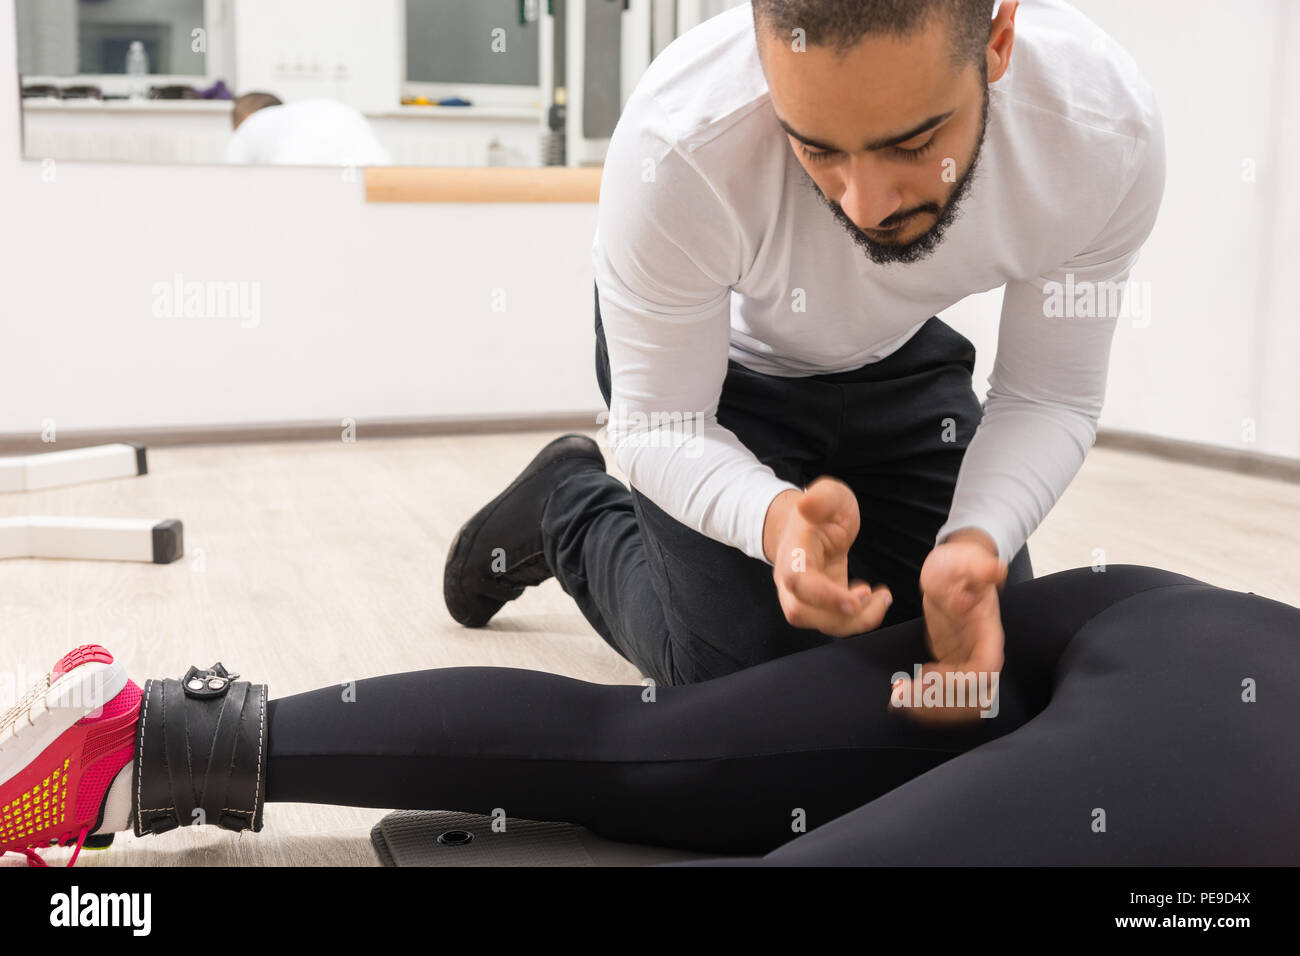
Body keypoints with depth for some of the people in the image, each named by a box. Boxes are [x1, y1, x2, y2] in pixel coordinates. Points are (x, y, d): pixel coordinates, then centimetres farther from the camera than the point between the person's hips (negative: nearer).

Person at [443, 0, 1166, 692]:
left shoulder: (1110, 131, -32)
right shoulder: (678, 150, -40)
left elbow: (1050, 399, -17)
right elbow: (661, 425, -25)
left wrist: (977, 542, -38)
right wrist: (775, 518, -47)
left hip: (900, 351, 3)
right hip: (711, 359, -3)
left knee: (999, 653, 3)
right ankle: (568, 508, 18)